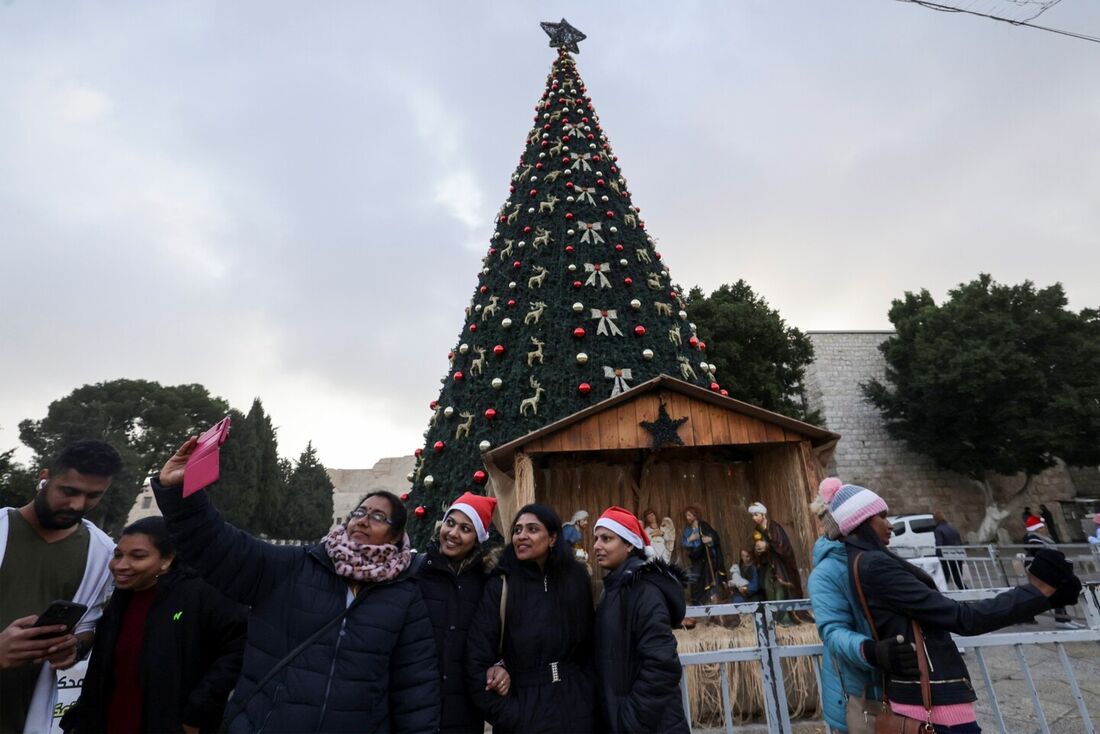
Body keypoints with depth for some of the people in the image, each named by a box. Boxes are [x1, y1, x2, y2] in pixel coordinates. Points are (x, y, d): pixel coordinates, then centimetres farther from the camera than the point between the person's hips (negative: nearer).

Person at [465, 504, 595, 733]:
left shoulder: (575, 580, -2)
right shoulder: (500, 586, -11)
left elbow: (589, 647, 4)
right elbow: (477, 662, -12)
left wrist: (588, 698, -2)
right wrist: (506, 715, -14)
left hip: (576, 709, 3)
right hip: (524, 713, -3)